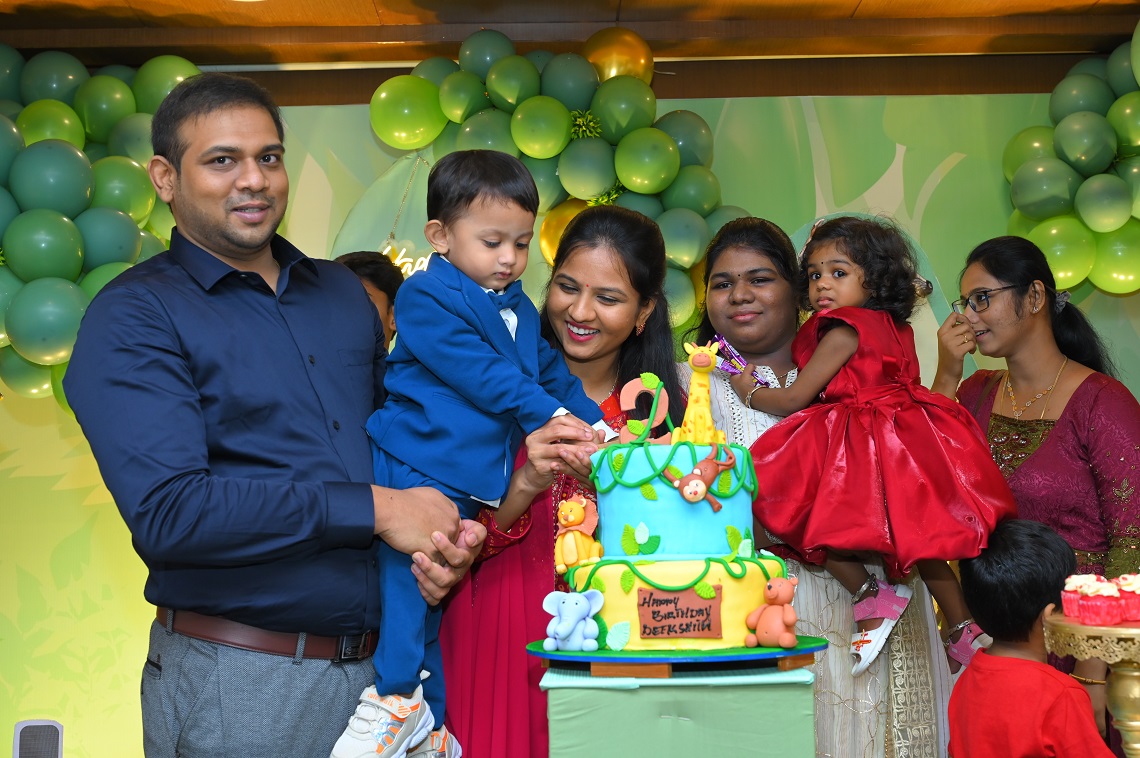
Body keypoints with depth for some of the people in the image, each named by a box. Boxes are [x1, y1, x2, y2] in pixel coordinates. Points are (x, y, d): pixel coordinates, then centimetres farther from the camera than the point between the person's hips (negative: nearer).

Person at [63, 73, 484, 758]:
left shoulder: (342, 293, 11)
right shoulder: (132, 319, -9)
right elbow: (167, 512, -21)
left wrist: (438, 535, -6)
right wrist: (374, 509, -19)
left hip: (383, 664, 6)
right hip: (239, 686, -5)